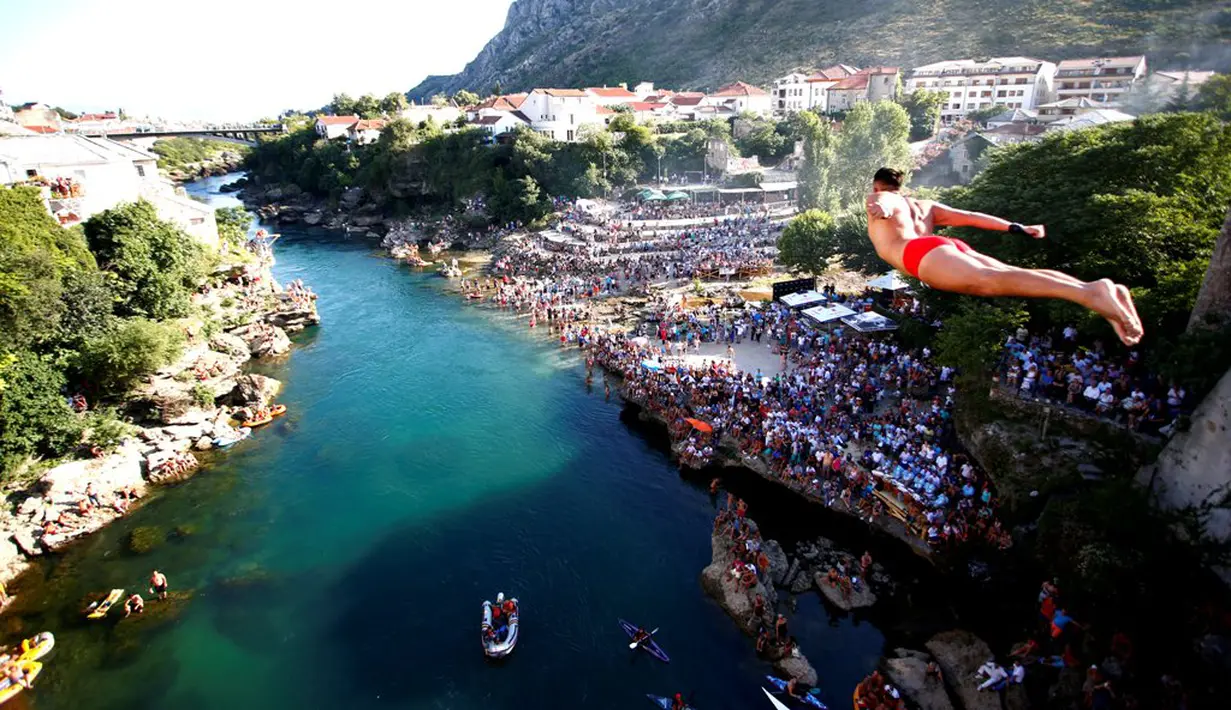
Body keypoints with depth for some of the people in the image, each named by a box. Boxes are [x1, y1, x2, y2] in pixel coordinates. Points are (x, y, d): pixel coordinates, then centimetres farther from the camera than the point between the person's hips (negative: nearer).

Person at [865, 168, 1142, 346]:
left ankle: (1090, 293, -50)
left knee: (987, 281, -29)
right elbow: (971, 217, 30)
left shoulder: (877, 199, 24)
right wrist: (1017, 228, 28)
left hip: (924, 253, -7)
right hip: (956, 247, 7)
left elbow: (885, 204, -2)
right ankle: (1096, 289, -37)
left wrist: (881, 209, -25)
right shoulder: (926, 205, 40)